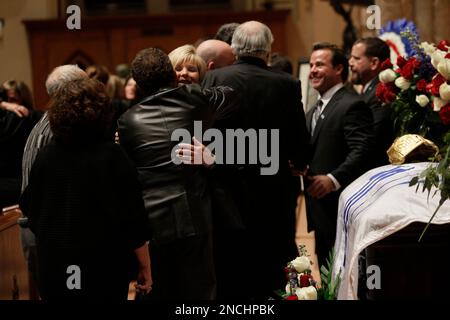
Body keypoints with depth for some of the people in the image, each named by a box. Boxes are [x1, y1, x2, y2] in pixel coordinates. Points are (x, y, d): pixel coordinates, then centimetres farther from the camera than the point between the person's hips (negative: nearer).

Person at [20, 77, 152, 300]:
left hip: (54, 271, 4)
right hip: (104, 271, -4)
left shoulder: (45, 156, -2)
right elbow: (132, 219, -12)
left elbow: (31, 211, 10)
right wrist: (145, 266, -1)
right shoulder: (111, 157, -13)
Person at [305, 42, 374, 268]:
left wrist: (333, 179, -29)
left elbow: (361, 151, -20)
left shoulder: (352, 105, -10)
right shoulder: (313, 112, 20)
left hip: (340, 205, -9)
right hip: (320, 209, 9)